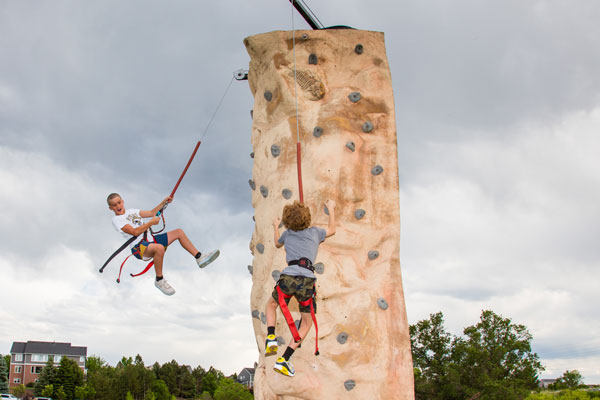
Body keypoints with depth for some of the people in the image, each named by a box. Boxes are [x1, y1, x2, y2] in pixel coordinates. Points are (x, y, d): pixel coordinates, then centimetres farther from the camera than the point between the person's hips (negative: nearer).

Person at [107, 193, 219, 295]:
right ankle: (159, 280, -22)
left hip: (150, 239, 8)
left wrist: (164, 202, 10)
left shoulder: (131, 211, 20)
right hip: (139, 247, -8)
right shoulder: (116, 220, -5)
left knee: (178, 232, 4)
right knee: (159, 248, -39)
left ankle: (199, 257, 5)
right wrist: (151, 222, -13)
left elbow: (151, 213, 22)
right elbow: (135, 232, -16)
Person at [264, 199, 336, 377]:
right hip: (307, 279, -1)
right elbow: (332, 229, 39)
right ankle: (283, 360, 6)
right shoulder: (314, 232, 17)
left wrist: (276, 227, 60)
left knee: (271, 304, 32)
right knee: (307, 323, 16)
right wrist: (331, 208, 49)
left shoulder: (287, 234, 19)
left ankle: (271, 337, 9)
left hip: (288, 277, 1)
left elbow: (277, 243, 44)